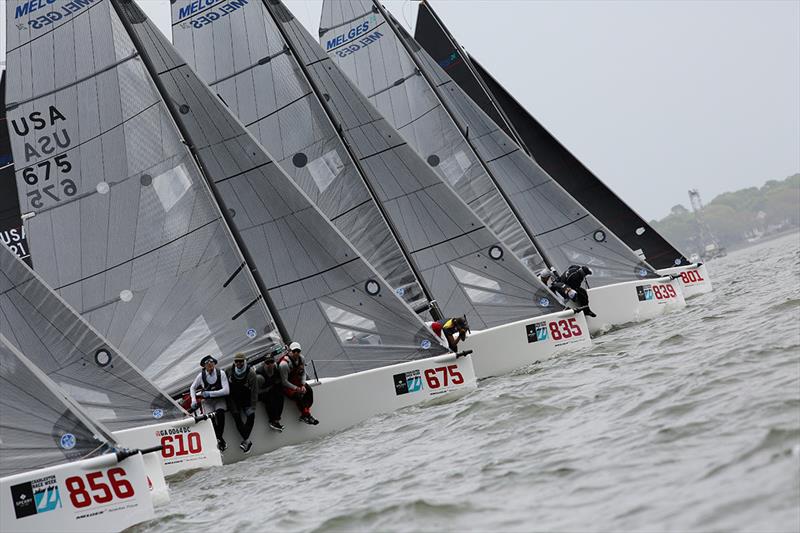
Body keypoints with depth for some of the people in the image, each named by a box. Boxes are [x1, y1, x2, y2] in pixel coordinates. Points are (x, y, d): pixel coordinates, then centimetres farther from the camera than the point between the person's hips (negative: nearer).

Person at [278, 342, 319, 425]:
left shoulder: (302, 359, -4)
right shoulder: (284, 364, -26)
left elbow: (303, 373, 8)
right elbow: (284, 381, -21)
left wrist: (303, 385, -7)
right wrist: (296, 388, -22)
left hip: (297, 382, 7)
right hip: (286, 385, -7)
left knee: (309, 390, -15)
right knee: (298, 395, -30)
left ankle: (304, 416, -15)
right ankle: (306, 415, -18)